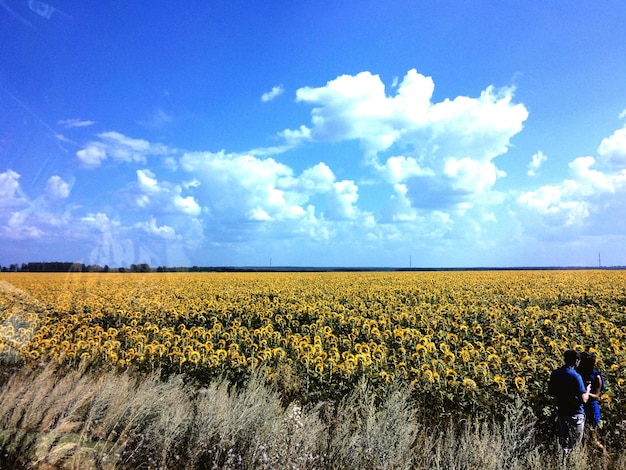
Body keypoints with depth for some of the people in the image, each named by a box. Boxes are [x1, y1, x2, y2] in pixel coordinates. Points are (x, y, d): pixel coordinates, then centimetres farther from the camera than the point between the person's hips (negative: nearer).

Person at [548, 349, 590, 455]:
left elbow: (551, 393, 11)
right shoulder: (576, 376, -19)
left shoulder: (555, 374, 1)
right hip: (575, 414, -5)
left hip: (561, 412, 5)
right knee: (575, 444, 7)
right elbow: (584, 399, -19)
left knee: (563, 442, 15)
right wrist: (587, 390, 0)